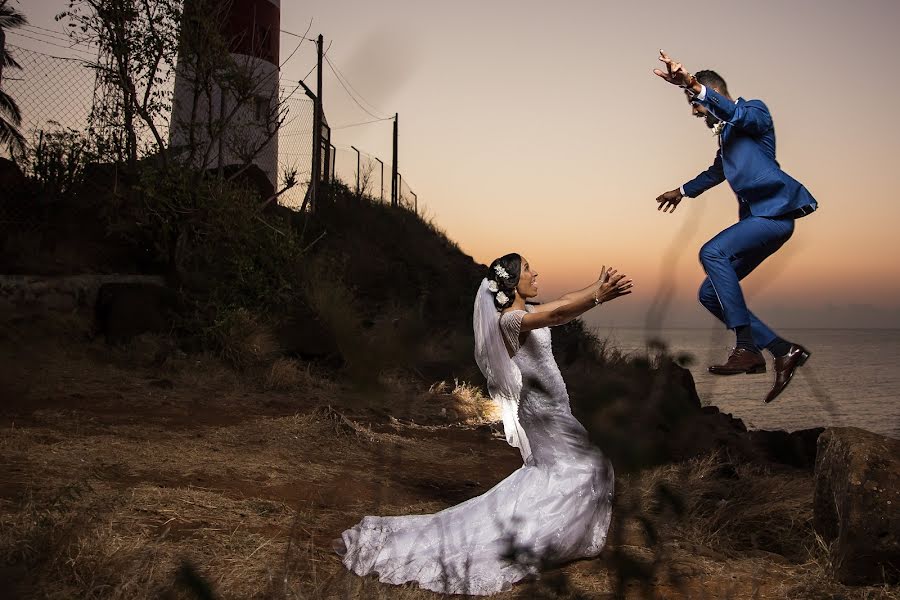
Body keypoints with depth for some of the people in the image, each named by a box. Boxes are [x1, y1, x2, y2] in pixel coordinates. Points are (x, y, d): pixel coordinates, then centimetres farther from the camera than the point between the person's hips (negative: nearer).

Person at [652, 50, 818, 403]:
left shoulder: (755, 112, -1)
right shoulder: (726, 135, 24)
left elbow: (737, 113, -28)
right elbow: (717, 171, 45)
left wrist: (692, 85, -42)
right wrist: (684, 191, 61)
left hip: (775, 212, -10)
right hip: (758, 218, 10)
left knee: (712, 253, -31)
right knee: (711, 294, 3)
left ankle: (747, 348, -31)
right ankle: (783, 351, 1)